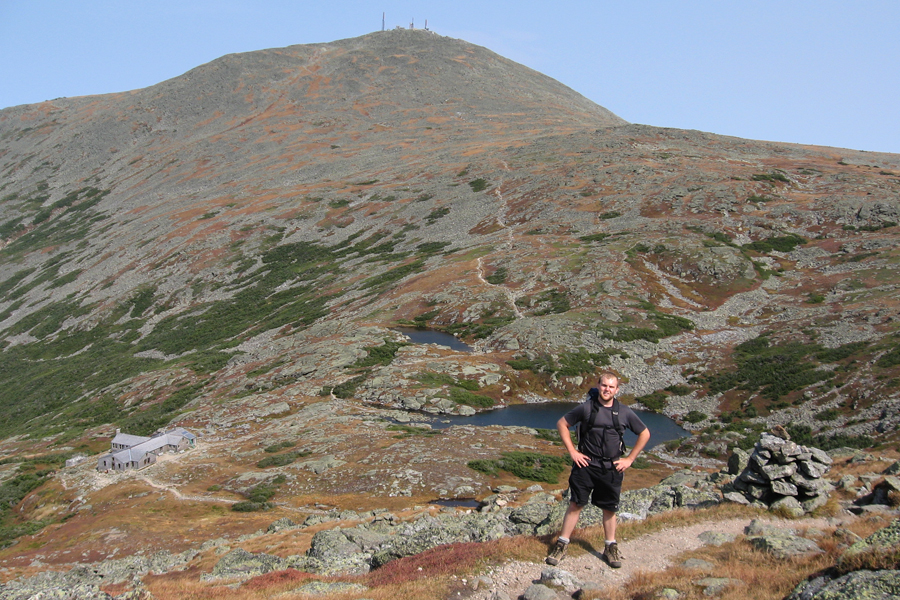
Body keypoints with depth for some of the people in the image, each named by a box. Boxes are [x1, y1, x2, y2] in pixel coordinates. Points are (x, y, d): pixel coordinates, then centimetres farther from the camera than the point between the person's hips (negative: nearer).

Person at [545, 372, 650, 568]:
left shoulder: (624, 412, 1)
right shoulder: (586, 408, -4)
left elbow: (644, 434, 12)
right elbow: (562, 424, 4)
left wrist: (630, 459, 6)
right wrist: (573, 452, -2)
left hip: (612, 469, 2)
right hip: (586, 464, -1)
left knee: (609, 508, 10)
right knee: (575, 504, 0)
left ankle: (611, 548, 25)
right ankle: (561, 545, 9)